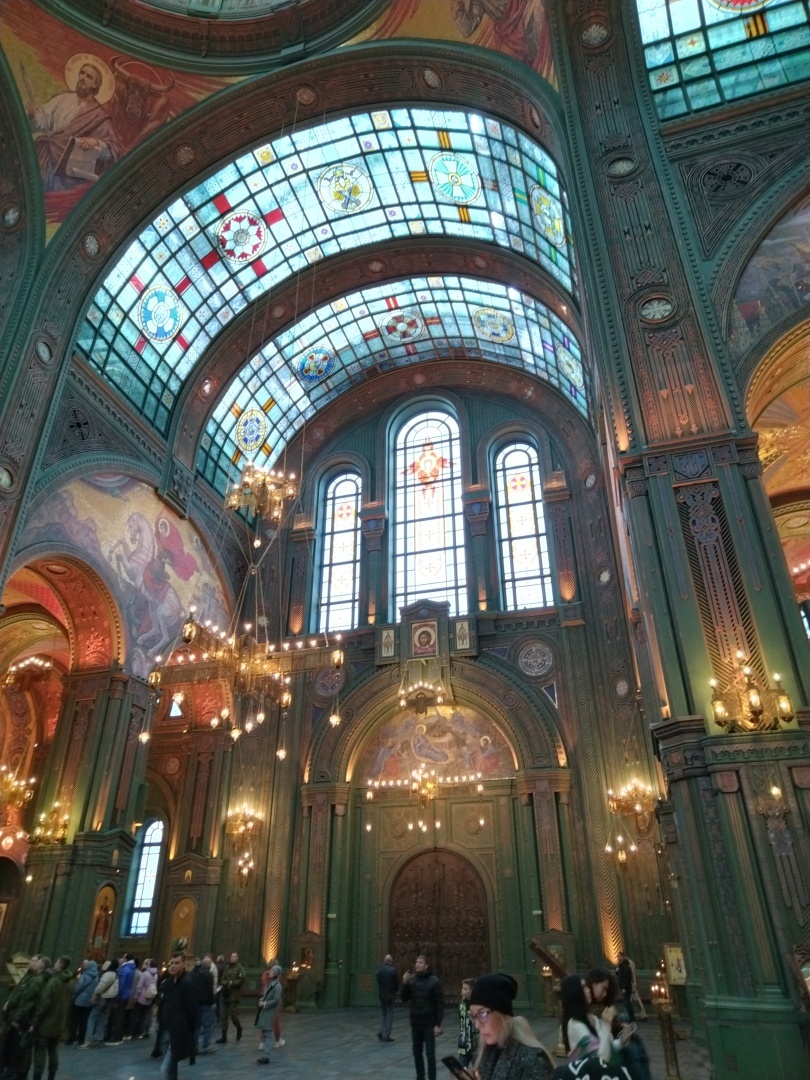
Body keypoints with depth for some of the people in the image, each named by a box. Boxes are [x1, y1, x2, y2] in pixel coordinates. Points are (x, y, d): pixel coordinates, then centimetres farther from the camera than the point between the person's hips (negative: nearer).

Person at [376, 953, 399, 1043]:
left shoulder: (379, 970, -4)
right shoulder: (393, 970, -14)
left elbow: (378, 982, -2)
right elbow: (397, 983, -6)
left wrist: (380, 992, 11)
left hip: (381, 995, 4)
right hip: (390, 995, -4)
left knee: (384, 1015, 19)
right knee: (389, 1015, 7)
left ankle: (381, 1032, 8)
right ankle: (386, 1036, 7)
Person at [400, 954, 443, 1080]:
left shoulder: (434, 981, -11)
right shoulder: (411, 979, -1)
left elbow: (440, 1004, -9)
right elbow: (405, 999, 2)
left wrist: (438, 1024, -13)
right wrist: (405, 984, -14)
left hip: (429, 1024, -4)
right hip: (415, 1023, 4)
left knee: (430, 1054, 0)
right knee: (417, 1052, 13)